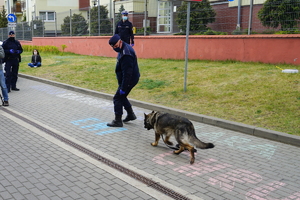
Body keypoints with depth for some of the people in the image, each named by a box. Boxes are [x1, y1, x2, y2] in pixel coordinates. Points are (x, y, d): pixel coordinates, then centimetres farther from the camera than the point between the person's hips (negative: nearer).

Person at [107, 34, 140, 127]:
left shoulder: (126, 54, -28)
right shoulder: (123, 49, 7)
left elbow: (127, 73, -28)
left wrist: (123, 88, -25)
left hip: (129, 80, -10)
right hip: (131, 78, 10)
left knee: (118, 98, -3)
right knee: (122, 97, 22)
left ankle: (118, 121, 5)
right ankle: (130, 114, 34)